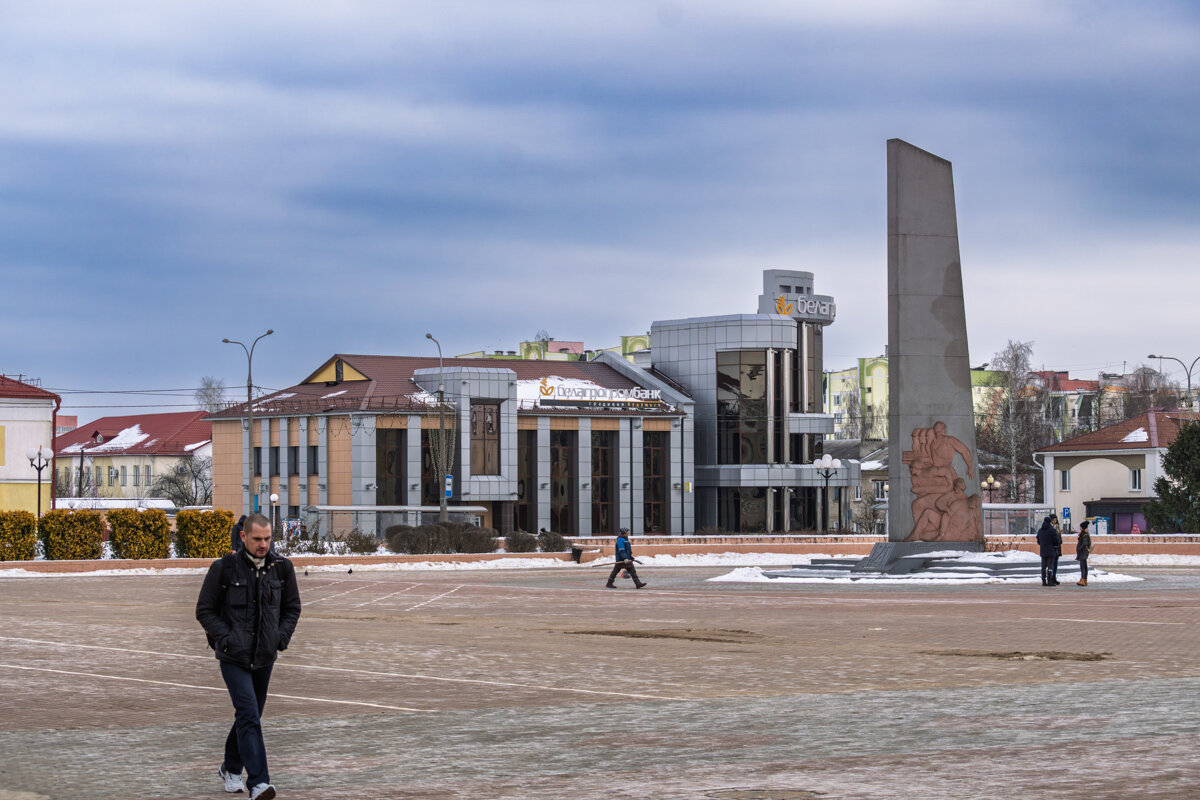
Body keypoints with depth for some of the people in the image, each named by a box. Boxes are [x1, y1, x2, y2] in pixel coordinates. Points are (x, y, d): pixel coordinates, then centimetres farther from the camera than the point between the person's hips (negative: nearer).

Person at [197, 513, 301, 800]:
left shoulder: (282, 568, 1)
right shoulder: (224, 568, -9)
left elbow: (292, 607, 14)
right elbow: (205, 610, -2)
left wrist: (282, 636, -2)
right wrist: (225, 638, -13)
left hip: (264, 656, 5)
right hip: (234, 656, -5)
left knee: (250, 715, 16)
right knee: (249, 715, -16)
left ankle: (231, 769, 37)